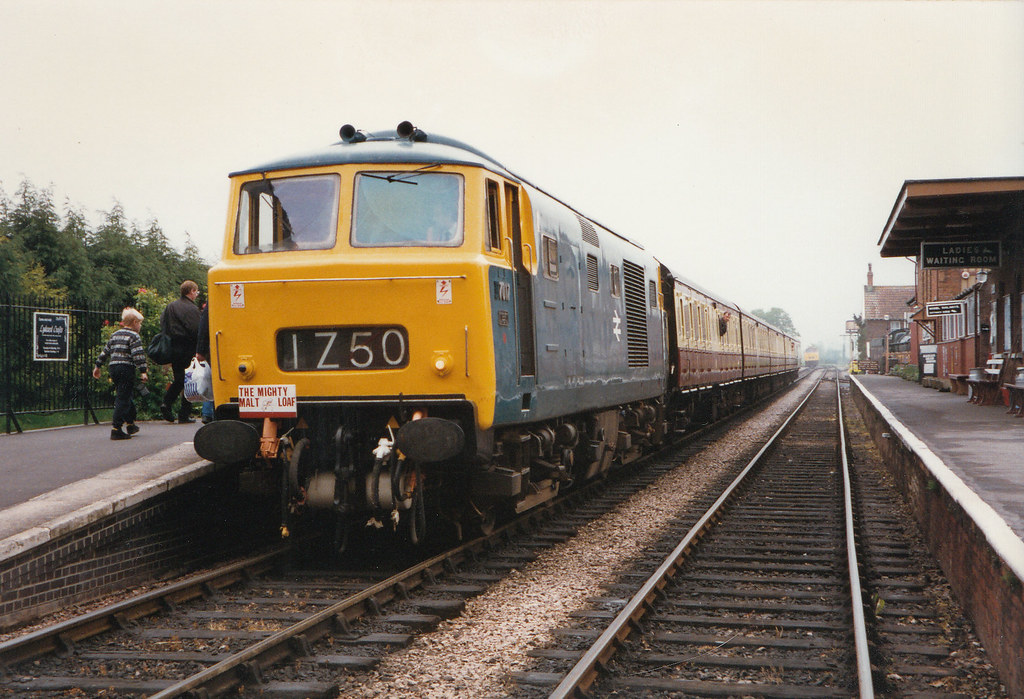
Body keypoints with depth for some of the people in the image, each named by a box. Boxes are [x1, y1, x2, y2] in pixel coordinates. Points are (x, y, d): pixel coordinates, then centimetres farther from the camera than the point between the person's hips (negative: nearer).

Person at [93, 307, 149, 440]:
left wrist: (97, 366, 27)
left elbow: (105, 351, 21)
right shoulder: (134, 336, -5)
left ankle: (130, 424, 30)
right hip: (126, 369, -8)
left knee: (124, 397, 21)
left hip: (113, 368, 8)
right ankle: (116, 429, -12)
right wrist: (143, 371, -17)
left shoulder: (115, 334, 17)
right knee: (123, 399, -8)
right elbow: (138, 355, -15)